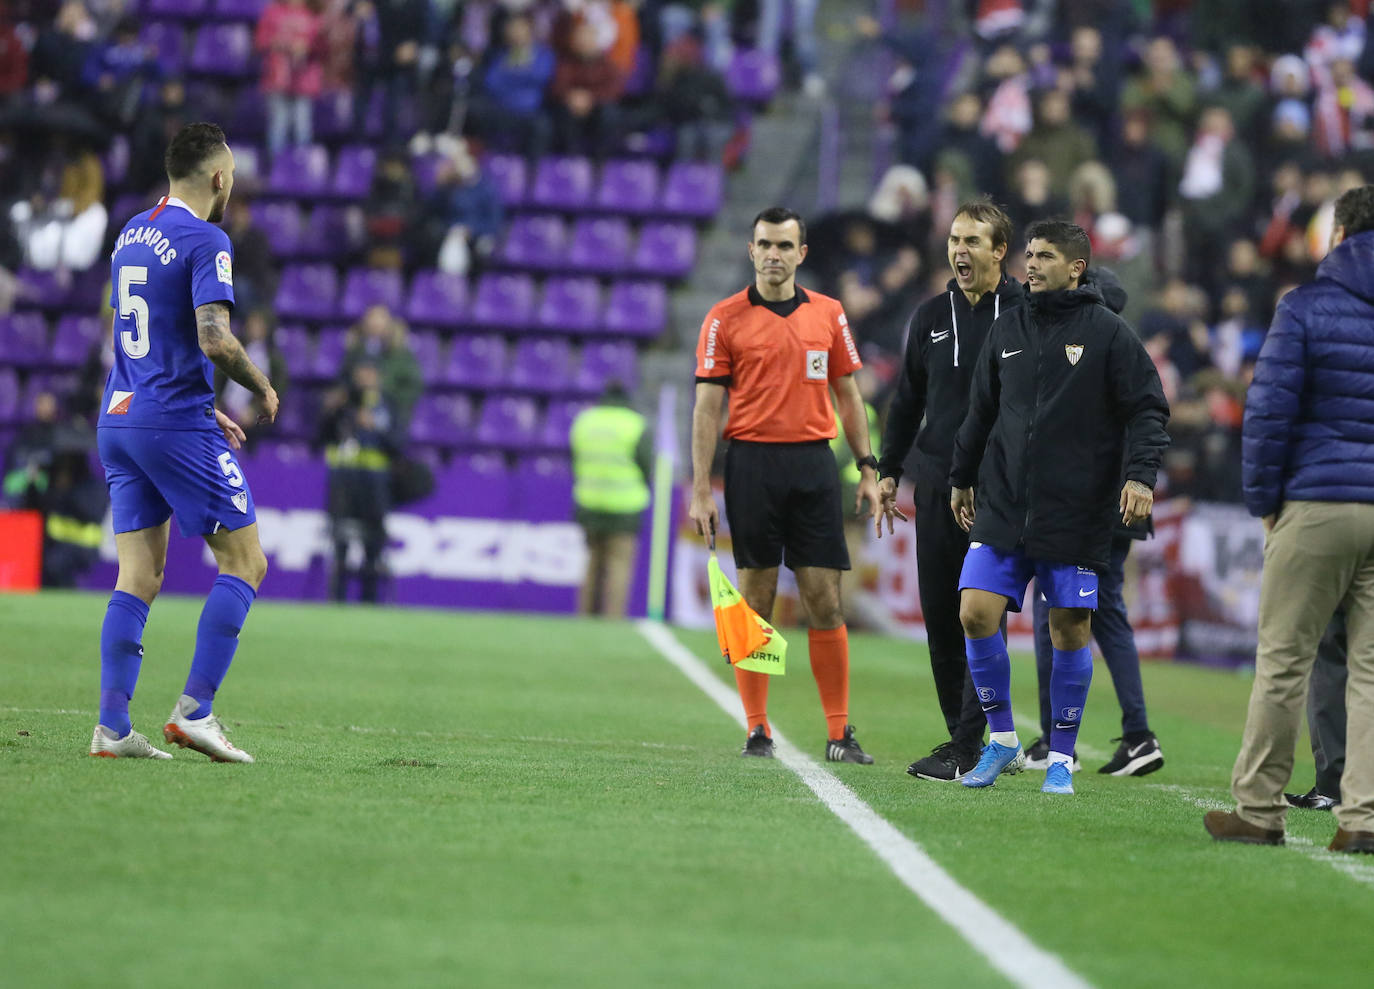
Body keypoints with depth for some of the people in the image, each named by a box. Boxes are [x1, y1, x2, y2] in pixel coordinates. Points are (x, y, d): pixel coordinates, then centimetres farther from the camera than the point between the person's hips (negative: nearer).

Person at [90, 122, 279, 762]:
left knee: (138, 578, 7)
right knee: (245, 563, 0)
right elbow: (214, 339, -21)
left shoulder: (131, 233, 15)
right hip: (176, 424, -8)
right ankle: (194, 711, -9)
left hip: (119, 421, 8)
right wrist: (263, 388, -3)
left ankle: (112, 727, -1)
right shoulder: (205, 241, -11)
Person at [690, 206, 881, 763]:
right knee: (755, 598, 0)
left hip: (814, 464, 2)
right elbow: (707, 408, 0)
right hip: (752, 462, -2)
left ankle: (839, 732, 3)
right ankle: (757, 730, 6)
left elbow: (847, 394, 15)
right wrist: (701, 491, -6)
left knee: (825, 599, 0)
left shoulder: (828, 314, 10)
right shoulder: (725, 318, 2)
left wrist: (868, 469, 9)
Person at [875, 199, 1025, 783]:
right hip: (936, 484, 5)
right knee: (939, 614, 5)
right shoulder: (932, 316, 12)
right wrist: (888, 470, 14)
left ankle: (968, 748, -7)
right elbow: (908, 399, 19)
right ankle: (961, 734, 14)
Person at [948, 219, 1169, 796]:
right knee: (975, 614, -8)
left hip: (1078, 512, -3)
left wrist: (1140, 474, -17)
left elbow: (1147, 409, -4)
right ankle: (1001, 738, 9)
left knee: (1071, 629, 0)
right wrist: (962, 479, 27)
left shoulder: (1108, 333, -1)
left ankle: (1061, 757, 13)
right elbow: (981, 413, 22)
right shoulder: (1008, 331, 12)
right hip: (1002, 509, 3)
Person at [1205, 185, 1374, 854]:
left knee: (1282, 660, 2)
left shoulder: (1305, 308, -2)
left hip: (1318, 505, -4)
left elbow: (1267, 412, -6)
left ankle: (1259, 809, 5)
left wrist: (1265, 502, 3)